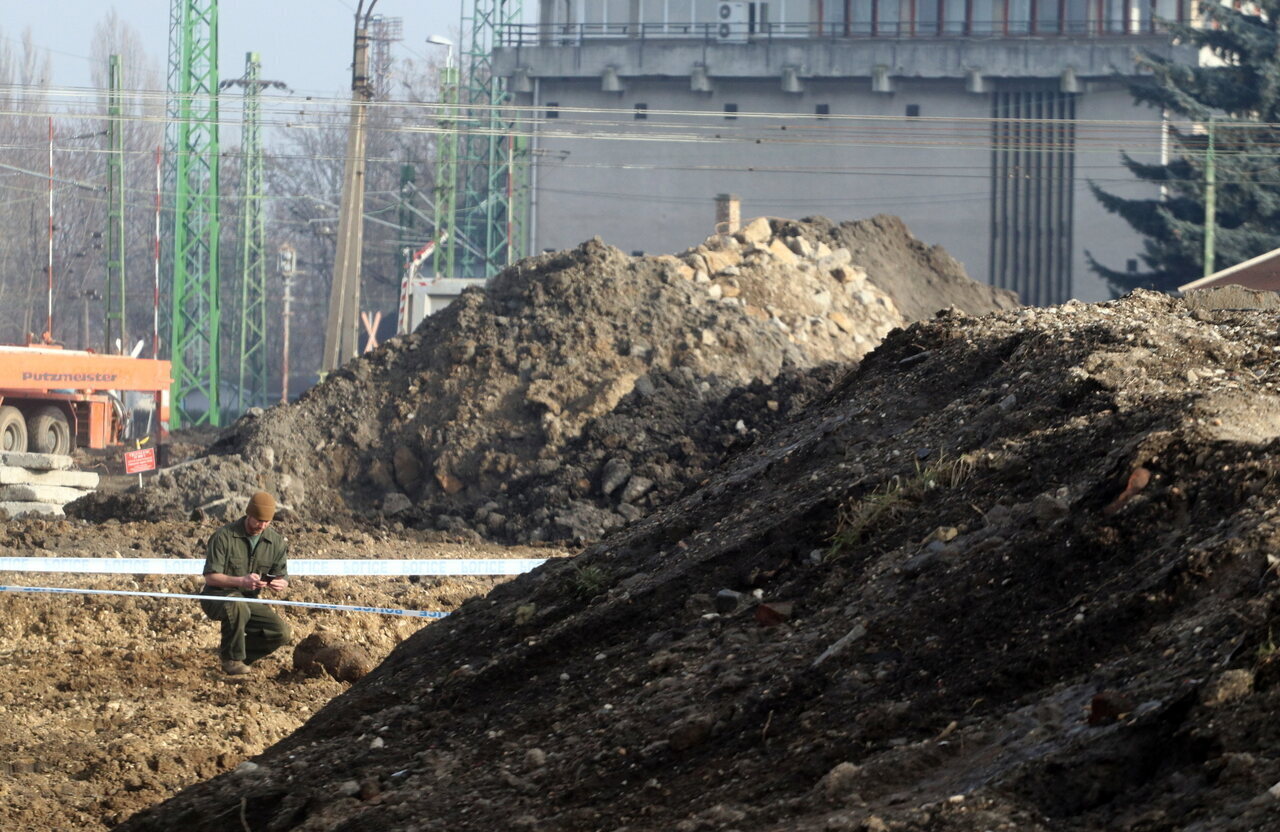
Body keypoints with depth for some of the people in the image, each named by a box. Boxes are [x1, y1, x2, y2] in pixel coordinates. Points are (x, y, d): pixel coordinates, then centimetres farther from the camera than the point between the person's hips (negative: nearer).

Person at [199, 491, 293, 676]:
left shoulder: (276, 542, -1)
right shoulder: (224, 536, -16)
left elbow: (283, 579, 3)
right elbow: (210, 577, -18)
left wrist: (280, 584, -24)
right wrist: (242, 581, -34)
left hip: (250, 599, 5)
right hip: (217, 596, -5)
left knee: (283, 633, -15)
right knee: (237, 605, -42)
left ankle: (231, 652, 6)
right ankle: (232, 659, -22)